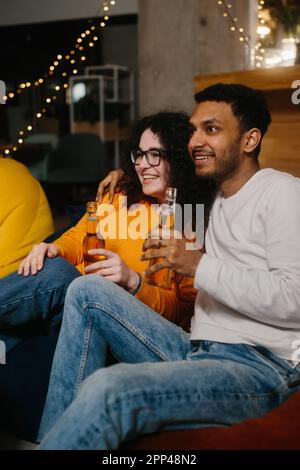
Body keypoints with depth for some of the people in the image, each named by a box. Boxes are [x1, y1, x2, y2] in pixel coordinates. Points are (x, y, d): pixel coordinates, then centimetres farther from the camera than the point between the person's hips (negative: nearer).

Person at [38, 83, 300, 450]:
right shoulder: (215, 197, 22)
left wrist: (198, 265, -15)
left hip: (261, 368, -9)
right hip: (196, 352, 9)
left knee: (108, 389, -33)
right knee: (87, 290, 2)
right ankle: (52, 435, -3)